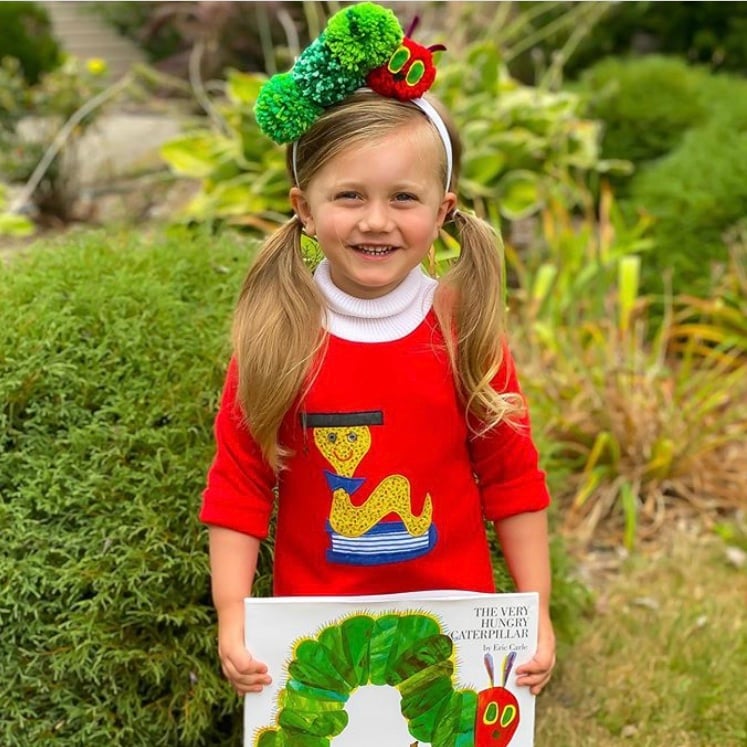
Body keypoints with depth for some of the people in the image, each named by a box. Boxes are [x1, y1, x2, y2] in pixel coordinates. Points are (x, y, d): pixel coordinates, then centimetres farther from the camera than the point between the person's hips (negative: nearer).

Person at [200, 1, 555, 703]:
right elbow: (238, 487, -6)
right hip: (314, 625, 0)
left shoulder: (466, 329, -9)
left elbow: (512, 480, -3)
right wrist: (232, 617, -13)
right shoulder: (273, 335, -10)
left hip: (456, 619, 1)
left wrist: (537, 614, -4)